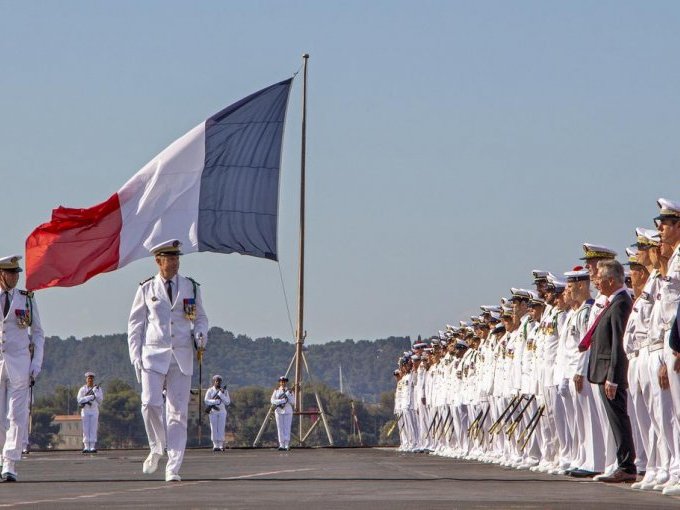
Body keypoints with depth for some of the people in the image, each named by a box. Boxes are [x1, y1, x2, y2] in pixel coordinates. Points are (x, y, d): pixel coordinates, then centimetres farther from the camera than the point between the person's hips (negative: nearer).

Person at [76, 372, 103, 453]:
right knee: (86, 429, -2)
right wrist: (91, 397, -17)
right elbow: (79, 400, -10)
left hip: (94, 410, 0)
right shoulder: (82, 389, 3)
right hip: (85, 410, 0)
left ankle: (93, 447, -3)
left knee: (93, 429, -3)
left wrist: (95, 391, -18)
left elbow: (100, 399, -6)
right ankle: (86, 447, 0)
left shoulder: (97, 388, 6)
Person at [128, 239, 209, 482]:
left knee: (178, 411, -2)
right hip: (153, 355, -1)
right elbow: (135, 324, 8)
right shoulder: (146, 289, 5)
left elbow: (200, 318, 17)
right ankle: (157, 448, 10)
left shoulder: (191, 288, 9)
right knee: (150, 404, -17)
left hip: (182, 356, 1)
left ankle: (173, 468, 1)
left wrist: (200, 335, -5)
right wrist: (136, 356, 1)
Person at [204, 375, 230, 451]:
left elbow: (228, 402, -3)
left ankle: (221, 445, -2)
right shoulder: (210, 390, 3)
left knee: (221, 428, -4)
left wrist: (221, 394, -15)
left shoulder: (224, 391, 6)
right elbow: (206, 400, -8)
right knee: (214, 429, -2)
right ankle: (215, 445, 2)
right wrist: (216, 401, -20)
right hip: (213, 412, -1)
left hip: (222, 411, 1)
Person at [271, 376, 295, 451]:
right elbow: (273, 401, -3)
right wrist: (282, 400, -14)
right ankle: (281, 445, 2)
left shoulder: (290, 391, 7)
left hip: (288, 411, -1)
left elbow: (293, 402, -1)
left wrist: (289, 395, -14)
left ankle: (287, 445, -9)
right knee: (280, 428, -1)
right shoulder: (276, 391, 8)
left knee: (287, 428, -7)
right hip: (279, 411, 1)